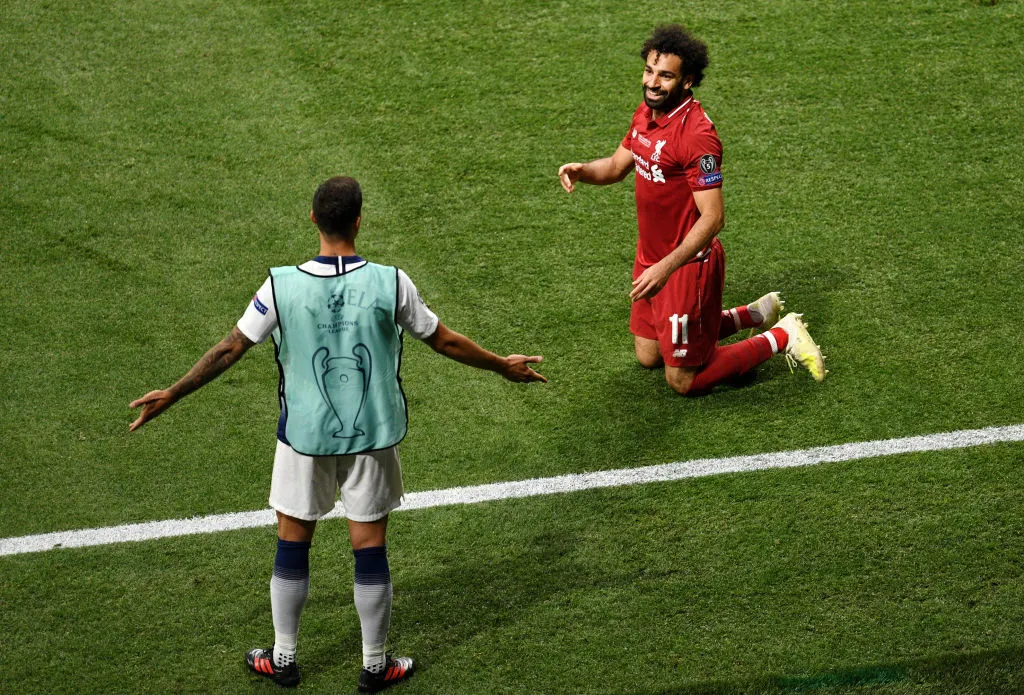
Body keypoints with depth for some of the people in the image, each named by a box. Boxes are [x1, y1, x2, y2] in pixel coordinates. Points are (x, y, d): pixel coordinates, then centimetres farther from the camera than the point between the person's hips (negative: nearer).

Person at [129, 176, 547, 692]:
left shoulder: (282, 285, -14)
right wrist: (503, 366, 16)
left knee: (292, 547, 15)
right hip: (371, 435, 0)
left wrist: (169, 396, 7)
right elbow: (443, 341, -1)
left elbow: (230, 350, -6)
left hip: (305, 434, 0)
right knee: (370, 550, 10)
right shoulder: (390, 283, -14)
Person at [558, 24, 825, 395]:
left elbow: (713, 217, -28)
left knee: (683, 380, 1)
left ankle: (781, 337, 15)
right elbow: (617, 165, 16)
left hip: (687, 264, -9)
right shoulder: (646, 113, 1)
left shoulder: (696, 134, -27)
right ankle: (755, 314, 34)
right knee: (648, 356, 24)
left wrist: (665, 268, -34)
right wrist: (582, 170, -6)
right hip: (651, 255, 9)